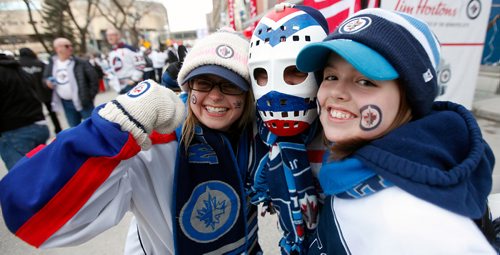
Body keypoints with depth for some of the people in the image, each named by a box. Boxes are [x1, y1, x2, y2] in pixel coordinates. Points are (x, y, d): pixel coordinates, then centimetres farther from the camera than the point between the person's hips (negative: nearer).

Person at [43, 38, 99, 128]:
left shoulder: (80, 62, -8)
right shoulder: (52, 63, 6)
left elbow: (93, 77, -8)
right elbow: (45, 78, 19)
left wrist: (90, 96, -10)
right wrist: (47, 82, -6)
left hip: (82, 101, -5)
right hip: (65, 103, 5)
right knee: (74, 128, 17)